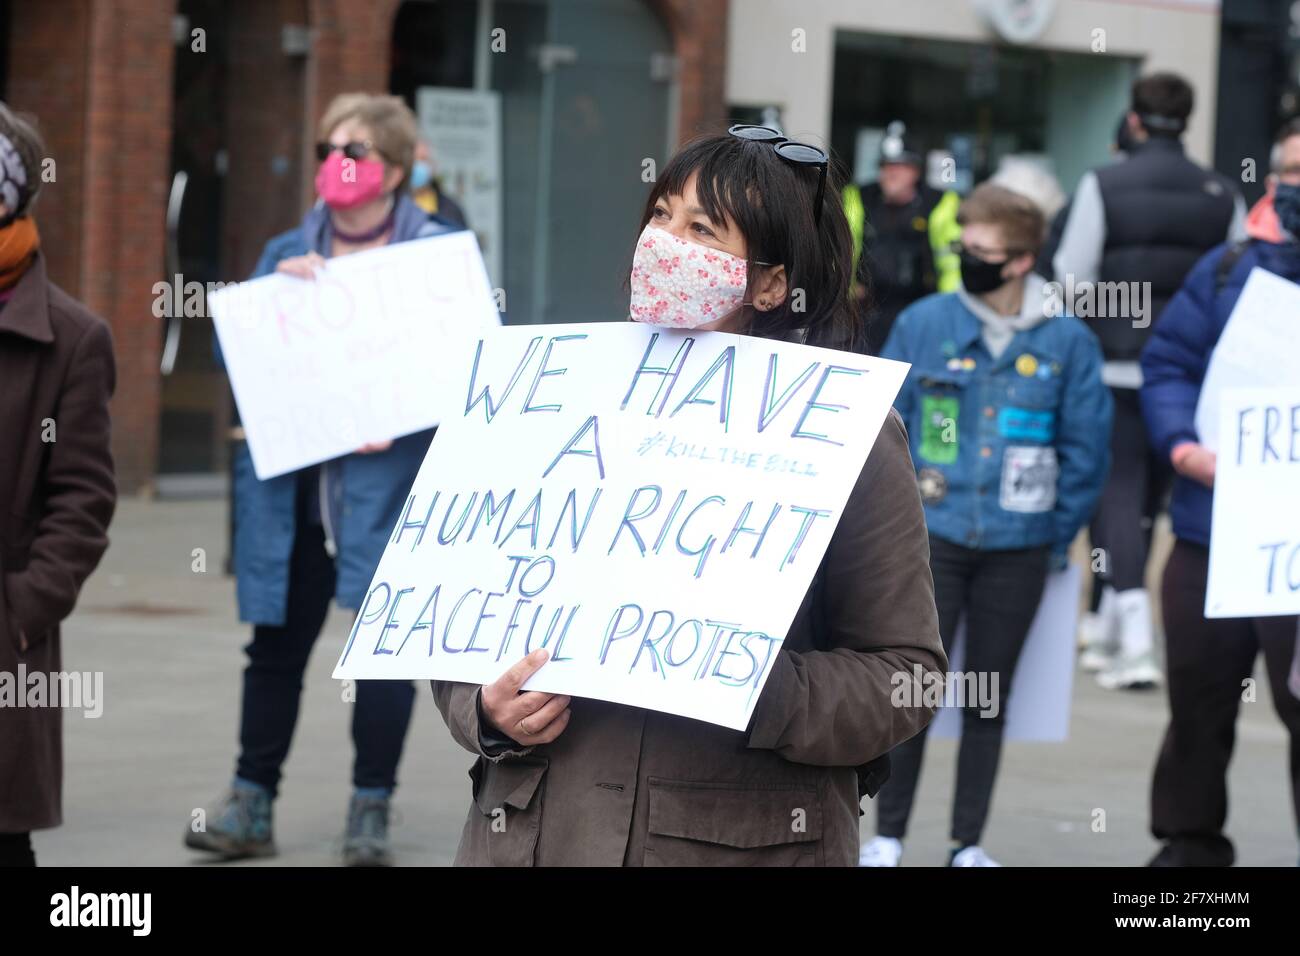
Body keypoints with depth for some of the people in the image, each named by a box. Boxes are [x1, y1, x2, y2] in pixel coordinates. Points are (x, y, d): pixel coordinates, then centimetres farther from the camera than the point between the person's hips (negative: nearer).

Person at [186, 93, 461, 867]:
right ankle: (251, 804, 12)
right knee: (279, 642, 6)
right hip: (291, 483, 3)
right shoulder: (288, 254, 14)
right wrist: (276, 289, -8)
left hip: (388, 481, -3)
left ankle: (372, 812, 6)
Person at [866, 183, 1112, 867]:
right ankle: (888, 835, 9)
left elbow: (1085, 446, 4)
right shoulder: (923, 325, -1)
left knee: (989, 697, 9)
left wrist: (1058, 539, 3)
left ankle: (968, 843, 18)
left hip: (1018, 548, 1)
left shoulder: (1067, 342, -1)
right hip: (933, 537, -1)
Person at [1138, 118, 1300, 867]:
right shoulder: (1230, 268, 7)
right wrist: (1184, 445, -8)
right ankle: (1190, 841, 27)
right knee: (1199, 696, 13)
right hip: (1210, 524, 4)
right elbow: (1169, 362, 9)